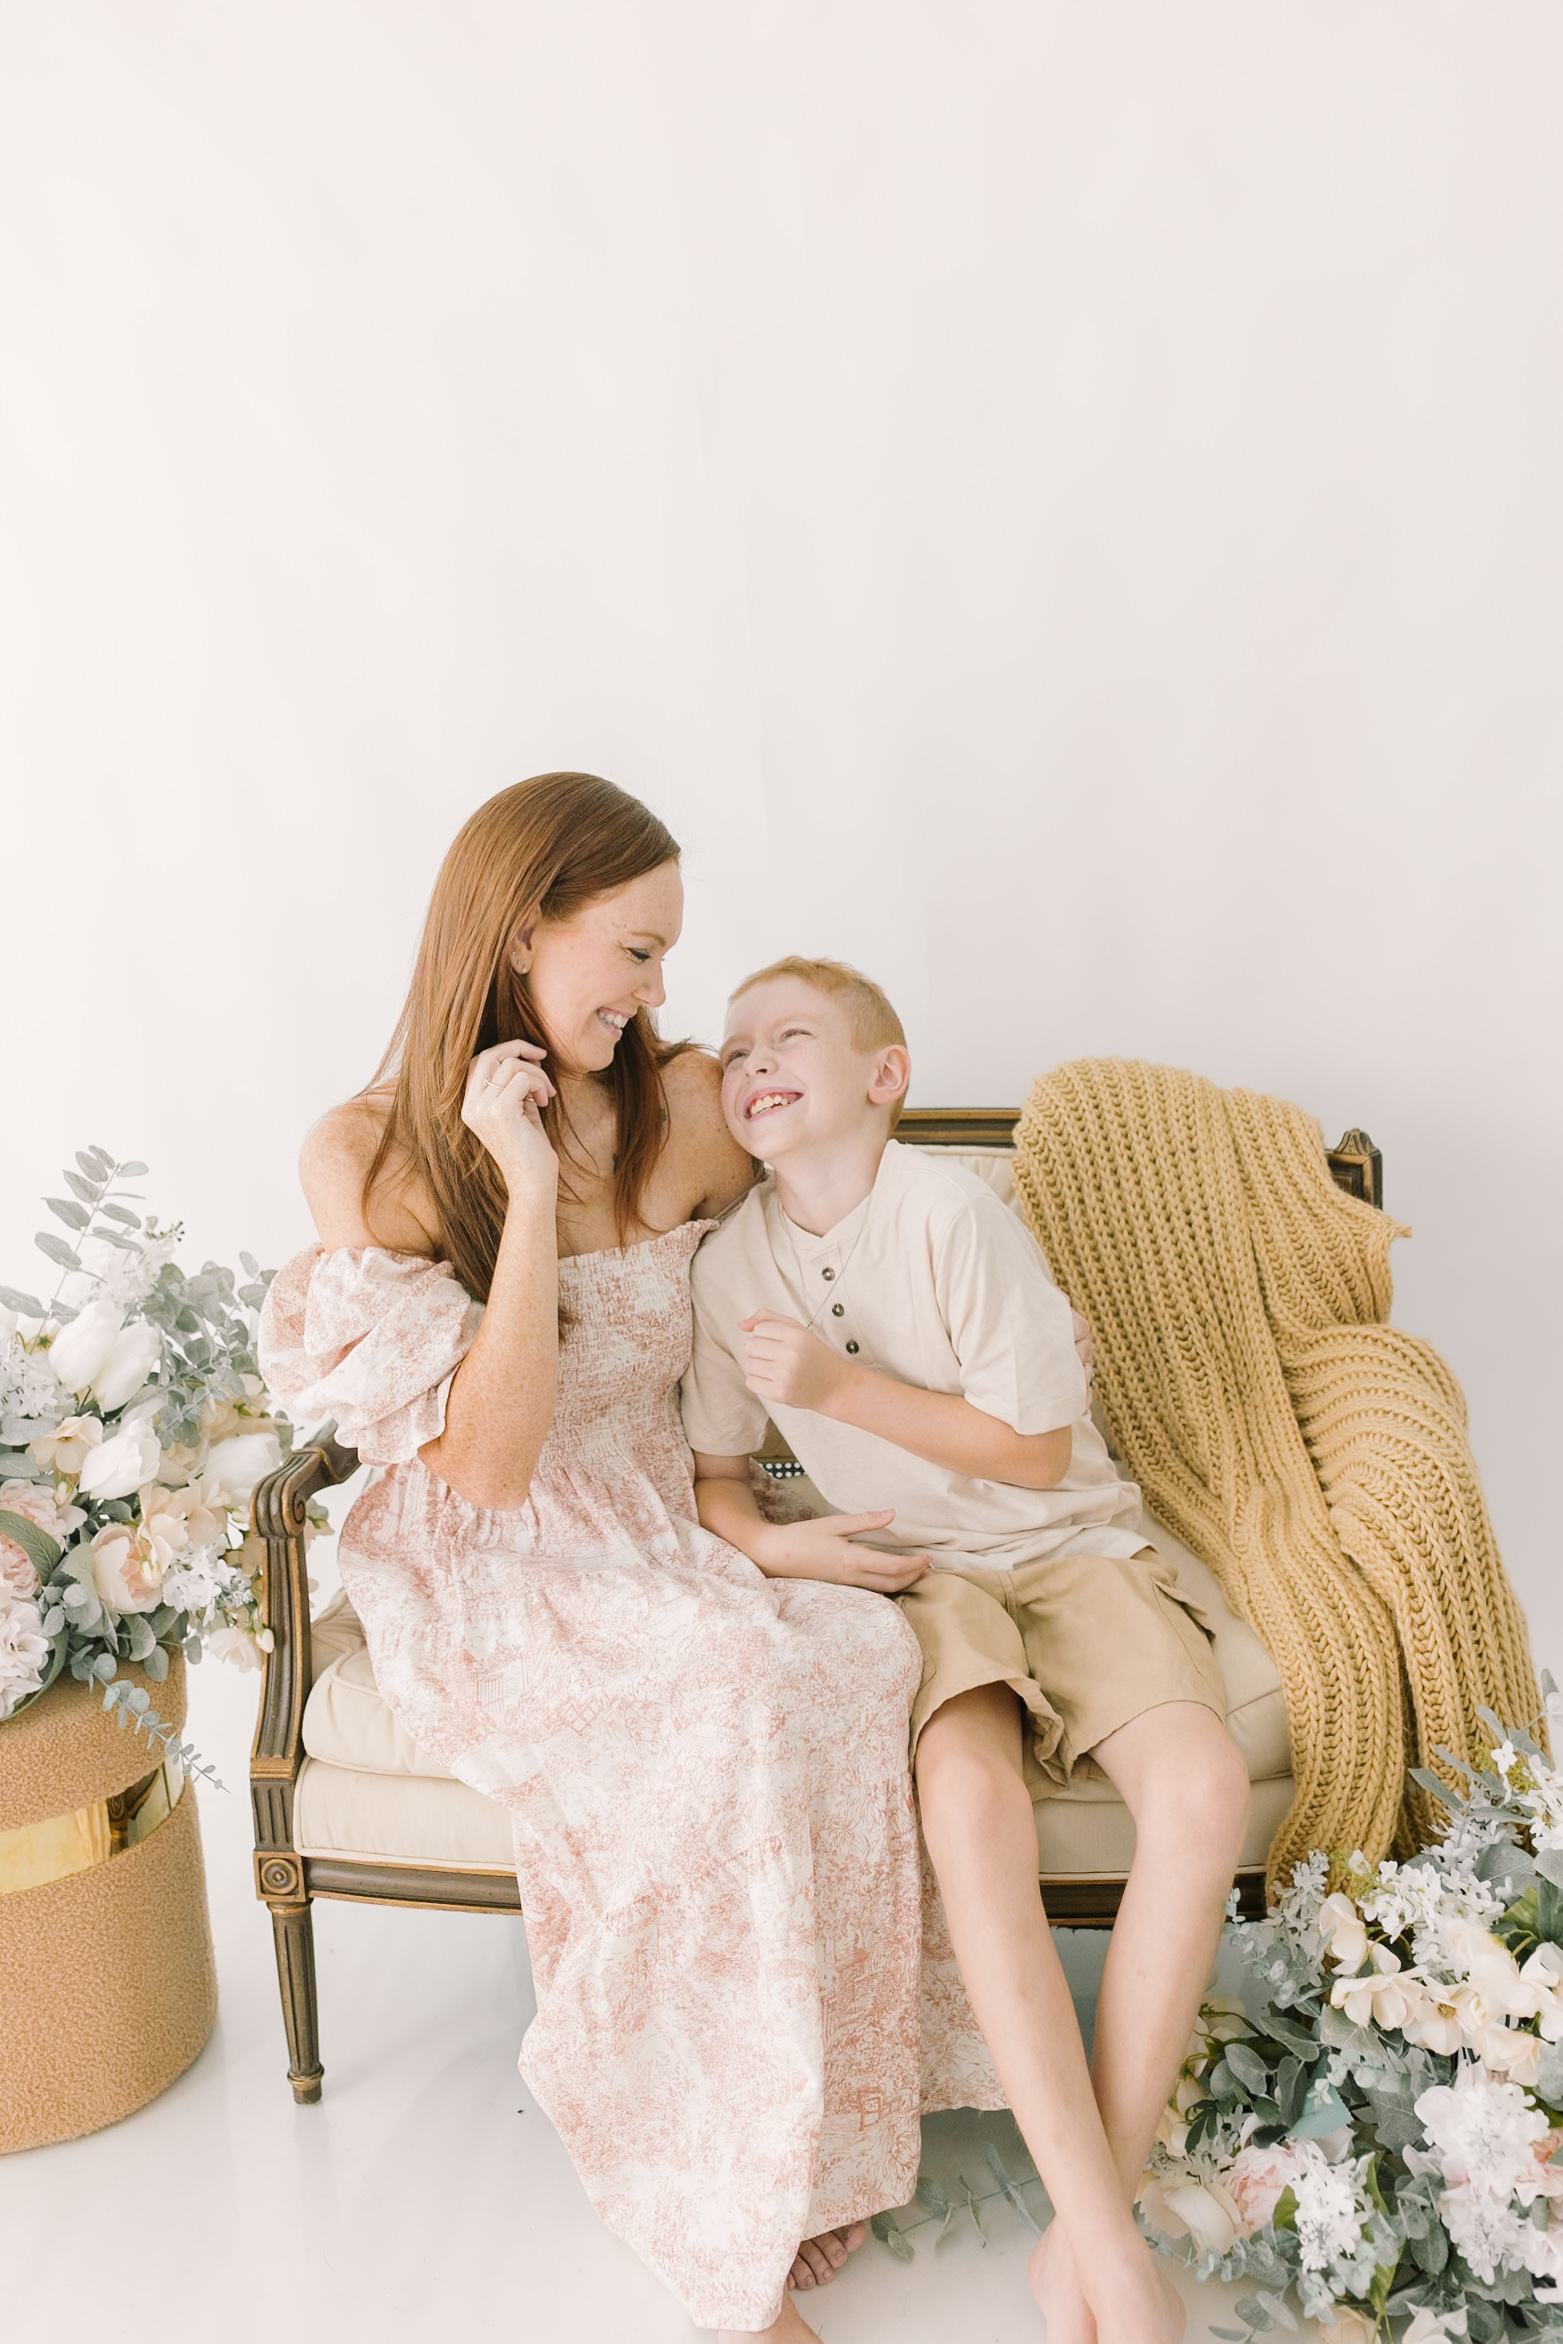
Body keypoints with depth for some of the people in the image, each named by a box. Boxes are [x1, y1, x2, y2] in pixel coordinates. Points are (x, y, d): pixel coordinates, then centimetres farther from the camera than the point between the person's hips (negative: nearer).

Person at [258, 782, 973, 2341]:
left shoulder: (683, 1111, 0)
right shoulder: (367, 1159, -10)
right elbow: (486, 1465, -17)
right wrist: (530, 1193, -22)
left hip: (667, 1542, 4)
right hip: (488, 1587, -4)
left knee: (861, 1653, -28)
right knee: (739, 1689, -32)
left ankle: (777, 2162, -10)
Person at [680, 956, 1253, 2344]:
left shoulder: (951, 1212, -13)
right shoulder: (731, 1264, -1)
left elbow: (1039, 1449, -11)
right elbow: (710, 1470, 13)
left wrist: (840, 1386, -17)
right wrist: (766, 1543, -10)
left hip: (1068, 1547, -1)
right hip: (911, 1574, 1)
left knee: (1205, 1787, -27)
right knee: (969, 1796, -31)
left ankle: (1088, 2230, -16)